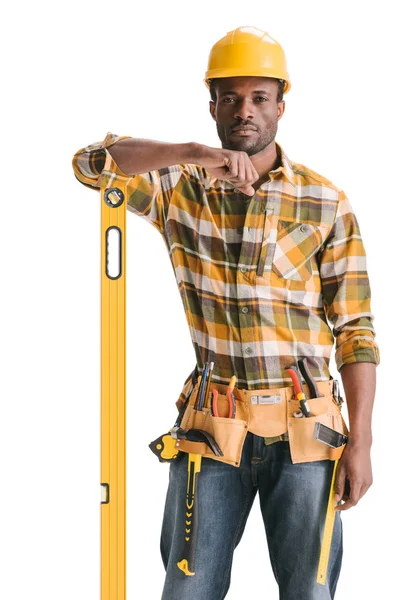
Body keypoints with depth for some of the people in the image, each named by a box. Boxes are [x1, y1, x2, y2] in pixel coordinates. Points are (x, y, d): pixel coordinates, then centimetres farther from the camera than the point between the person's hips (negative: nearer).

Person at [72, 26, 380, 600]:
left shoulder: (325, 202, 2)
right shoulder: (182, 189, 4)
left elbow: (355, 331, 1)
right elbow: (93, 162, -12)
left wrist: (361, 442, -6)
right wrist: (195, 154, -24)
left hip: (304, 430, 0)